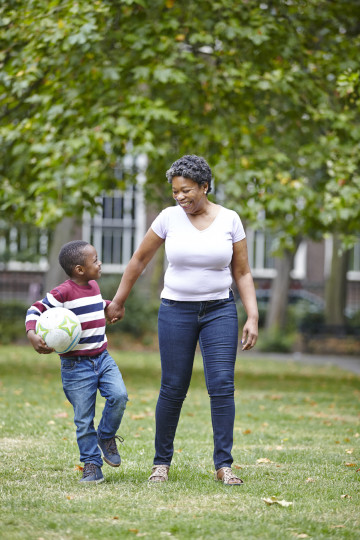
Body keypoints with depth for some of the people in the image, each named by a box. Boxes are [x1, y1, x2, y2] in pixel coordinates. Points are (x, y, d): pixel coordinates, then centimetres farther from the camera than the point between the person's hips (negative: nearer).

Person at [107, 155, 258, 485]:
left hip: (220, 309, 0)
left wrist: (253, 317, -4)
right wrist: (118, 302, 14)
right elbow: (139, 260, 9)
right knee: (173, 390, 1)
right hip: (177, 310, 0)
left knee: (222, 386, -10)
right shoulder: (169, 218, -3)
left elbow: (242, 273, 4)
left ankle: (223, 465, -4)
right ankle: (162, 463, 16)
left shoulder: (230, 220, -2)